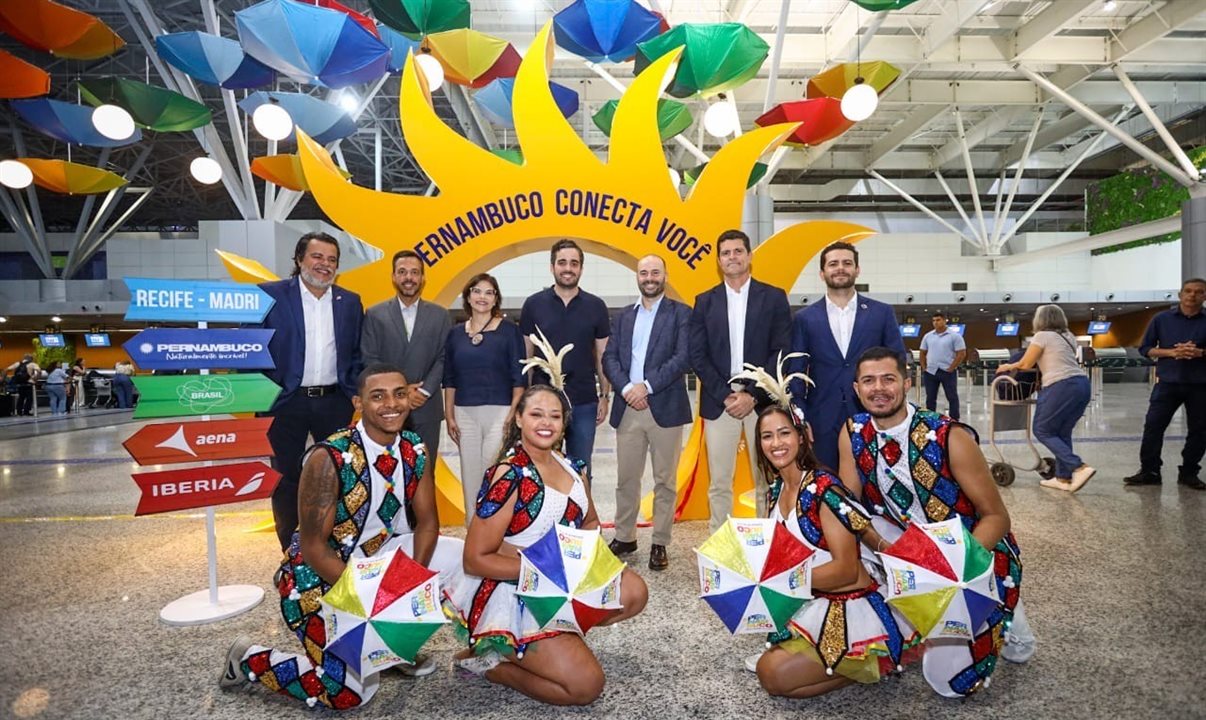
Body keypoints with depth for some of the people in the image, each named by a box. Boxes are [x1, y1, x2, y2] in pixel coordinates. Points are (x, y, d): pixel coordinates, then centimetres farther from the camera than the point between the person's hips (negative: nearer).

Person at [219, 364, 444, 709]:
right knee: (351, 692, -7)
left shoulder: (416, 452, -9)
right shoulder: (329, 459, -26)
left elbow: (427, 522, -4)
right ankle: (249, 658, 16)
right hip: (317, 577, -6)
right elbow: (314, 547, -22)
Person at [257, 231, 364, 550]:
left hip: (334, 402, 3)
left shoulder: (350, 302, 7)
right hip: (286, 402, -3)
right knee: (286, 479, 7)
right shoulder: (269, 295, -3)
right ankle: (292, 553, 22)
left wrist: (353, 393, 3)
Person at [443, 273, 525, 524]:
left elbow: (518, 376, -2)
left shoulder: (508, 330, 0)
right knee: (470, 476, 7)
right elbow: (449, 379, 12)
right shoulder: (456, 334, 9)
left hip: (499, 412, -3)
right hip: (465, 413, 4)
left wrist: (514, 413, -9)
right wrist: (449, 416, 7)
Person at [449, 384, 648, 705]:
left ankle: (558, 635, 4)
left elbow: (590, 522, 16)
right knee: (586, 685, -12)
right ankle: (489, 662, 5)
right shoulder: (509, 476, -21)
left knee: (634, 592, -4)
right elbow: (475, 560, -20)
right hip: (514, 594, -7)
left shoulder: (571, 466, 1)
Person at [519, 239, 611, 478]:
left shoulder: (595, 306, 1)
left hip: (584, 403, 1)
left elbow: (602, 357, 6)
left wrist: (604, 396, 2)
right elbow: (525, 355, 3)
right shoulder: (534, 304, -1)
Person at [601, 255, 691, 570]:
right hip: (627, 409, 3)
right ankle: (624, 538, 23)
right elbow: (609, 359, 7)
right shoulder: (622, 318, 16)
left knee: (665, 481, 5)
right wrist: (626, 388, -11)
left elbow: (684, 357, -8)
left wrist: (646, 385, -15)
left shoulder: (681, 313, 3)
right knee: (626, 479, 9)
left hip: (665, 408, -3)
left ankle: (660, 544, 16)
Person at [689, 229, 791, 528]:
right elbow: (698, 356, 3)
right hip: (718, 401, 1)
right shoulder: (705, 301, 9)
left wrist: (752, 395, -10)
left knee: (766, 482, 4)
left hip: (762, 400, -1)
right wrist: (725, 395, -8)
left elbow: (782, 353, -2)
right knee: (719, 483, 5)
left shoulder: (774, 297, 5)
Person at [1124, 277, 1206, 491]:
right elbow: (1145, 348, 3)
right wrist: (1171, 352, -12)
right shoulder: (1162, 319, 3)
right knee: (1153, 426, -3)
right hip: (1168, 383, 0)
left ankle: (1189, 473, 21)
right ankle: (1149, 471, 6)